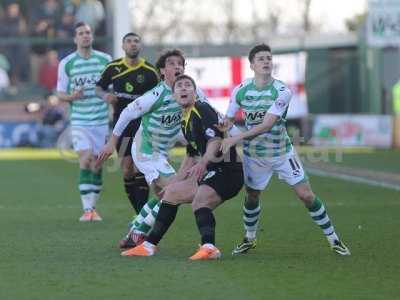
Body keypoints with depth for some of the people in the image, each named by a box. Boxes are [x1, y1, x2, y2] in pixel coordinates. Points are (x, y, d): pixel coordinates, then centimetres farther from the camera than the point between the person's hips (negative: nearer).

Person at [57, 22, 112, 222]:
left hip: (102, 120, 2)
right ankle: (87, 209, -12)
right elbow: (60, 94, 4)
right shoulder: (66, 63, 1)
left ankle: (93, 207, 15)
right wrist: (72, 96, -17)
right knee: (86, 160, -16)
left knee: (97, 164, 3)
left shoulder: (106, 60, 5)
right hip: (79, 121, -2)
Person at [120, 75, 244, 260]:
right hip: (213, 171, 10)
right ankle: (149, 246, 24)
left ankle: (209, 247, -54)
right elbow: (191, 156, 28)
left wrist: (203, 163, -40)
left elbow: (216, 139, -26)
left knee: (199, 201, -32)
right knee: (171, 192, 18)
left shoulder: (202, 109, -11)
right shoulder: (185, 121, 18)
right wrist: (175, 181, 32)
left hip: (228, 169, -10)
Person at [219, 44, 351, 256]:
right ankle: (249, 239, 34)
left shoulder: (282, 91, -19)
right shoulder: (240, 91, -8)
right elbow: (228, 120, 4)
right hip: (254, 155, 2)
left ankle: (333, 239, 6)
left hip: (283, 152, -2)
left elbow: (266, 125, -26)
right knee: (252, 197, 8)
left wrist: (235, 139, -31)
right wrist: (225, 125, -21)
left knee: (306, 195, -6)